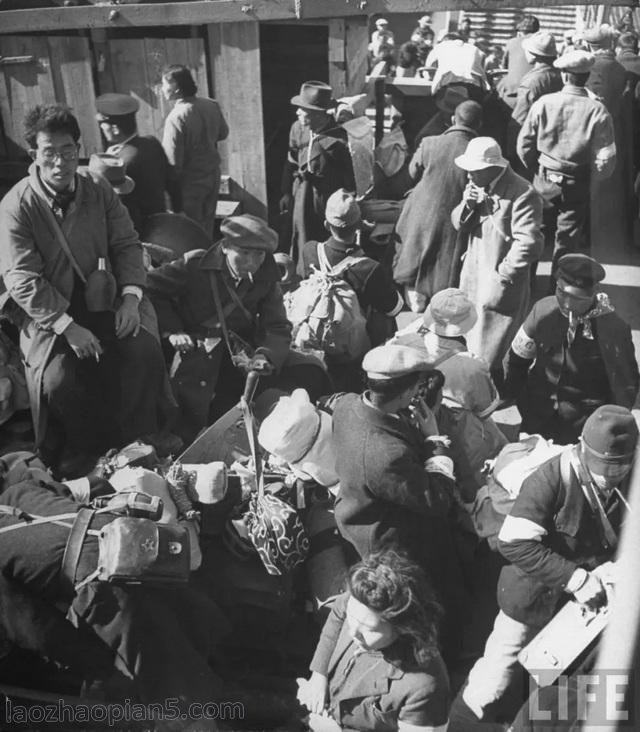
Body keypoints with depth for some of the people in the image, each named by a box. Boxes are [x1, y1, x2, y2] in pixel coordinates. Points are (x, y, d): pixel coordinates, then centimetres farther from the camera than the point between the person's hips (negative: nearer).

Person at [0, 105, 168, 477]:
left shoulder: (99, 189, 1)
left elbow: (127, 245, 4)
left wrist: (131, 296, -13)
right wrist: (68, 327, -24)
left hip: (104, 299, 3)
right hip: (47, 311, -3)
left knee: (145, 351, -21)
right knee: (58, 379, -25)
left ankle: (138, 442, 1)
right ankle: (86, 448, 6)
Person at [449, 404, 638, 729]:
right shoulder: (552, 478, -28)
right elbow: (514, 543, -32)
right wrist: (574, 577, -34)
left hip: (587, 596, 5)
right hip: (535, 593, -5)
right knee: (496, 677, 7)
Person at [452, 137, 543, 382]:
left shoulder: (522, 195, -20)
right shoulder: (478, 186, 6)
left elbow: (528, 244, -24)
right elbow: (459, 225, 9)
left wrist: (503, 275, -18)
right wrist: (467, 205, -12)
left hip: (500, 287, -8)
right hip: (473, 277, 8)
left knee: (486, 356, 0)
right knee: (468, 344, 16)